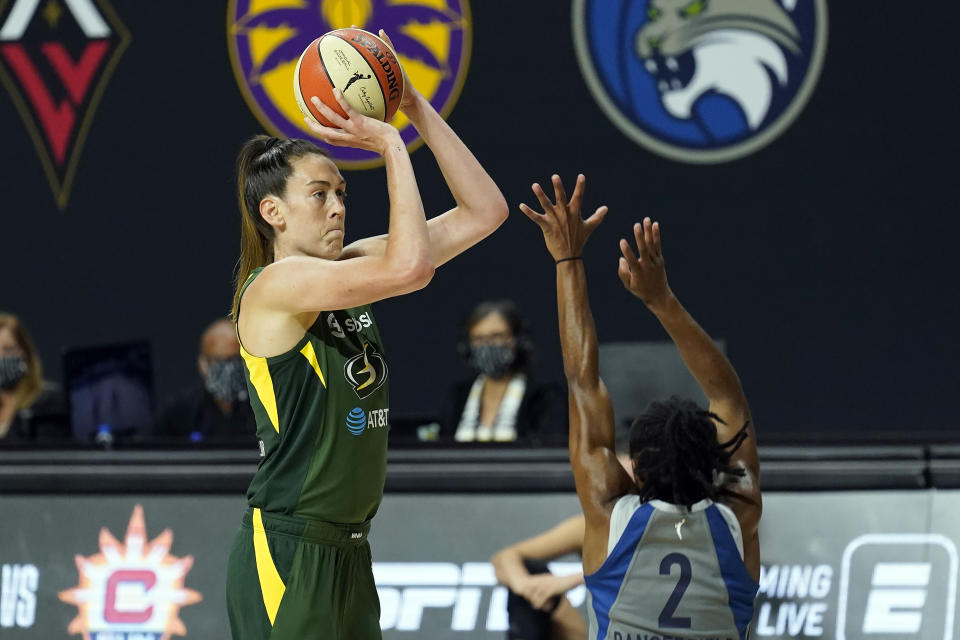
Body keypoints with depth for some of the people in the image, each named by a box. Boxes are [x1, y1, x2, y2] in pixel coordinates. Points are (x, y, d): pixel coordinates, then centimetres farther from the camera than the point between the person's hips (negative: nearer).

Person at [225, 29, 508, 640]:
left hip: (348, 555, 8)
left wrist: (417, 106, 3)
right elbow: (411, 267, -28)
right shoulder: (274, 285, -14)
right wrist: (392, 148, -17)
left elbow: (484, 211, 10)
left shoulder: (353, 267, 10)